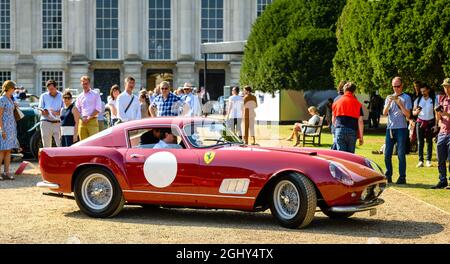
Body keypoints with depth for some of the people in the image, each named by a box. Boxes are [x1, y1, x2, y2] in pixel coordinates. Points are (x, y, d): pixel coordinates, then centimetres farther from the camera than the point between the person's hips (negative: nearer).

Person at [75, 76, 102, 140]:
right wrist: (82, 118, -4)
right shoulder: (79, 97, 17)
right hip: (82, 122, 4)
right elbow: (77, 110, 15)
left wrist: (89, 118, -10)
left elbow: (98, 109, -3)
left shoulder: (95, 95, 6)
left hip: (92, 121, -4)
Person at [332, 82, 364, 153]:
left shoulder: (337, 102, 8)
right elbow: (360, 121, -1)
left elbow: (333, 120, 15)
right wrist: (361, 137, 3)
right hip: (352, 132, 0)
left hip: (339, 131, 1)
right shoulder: (357, 103, 3)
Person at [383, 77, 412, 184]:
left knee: (401, 154, -4)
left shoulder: (406, 98, 2)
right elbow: (384, 113, 5)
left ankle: (402, 177, 1)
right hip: (390, 128, 4)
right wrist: (389, 102, -10)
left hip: (401, 129, -4)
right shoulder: (389, 97, 14)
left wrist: (399, 103, -14)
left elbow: (408, 115, -5)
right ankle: (388, 176, 13)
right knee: (387, 154, 4)